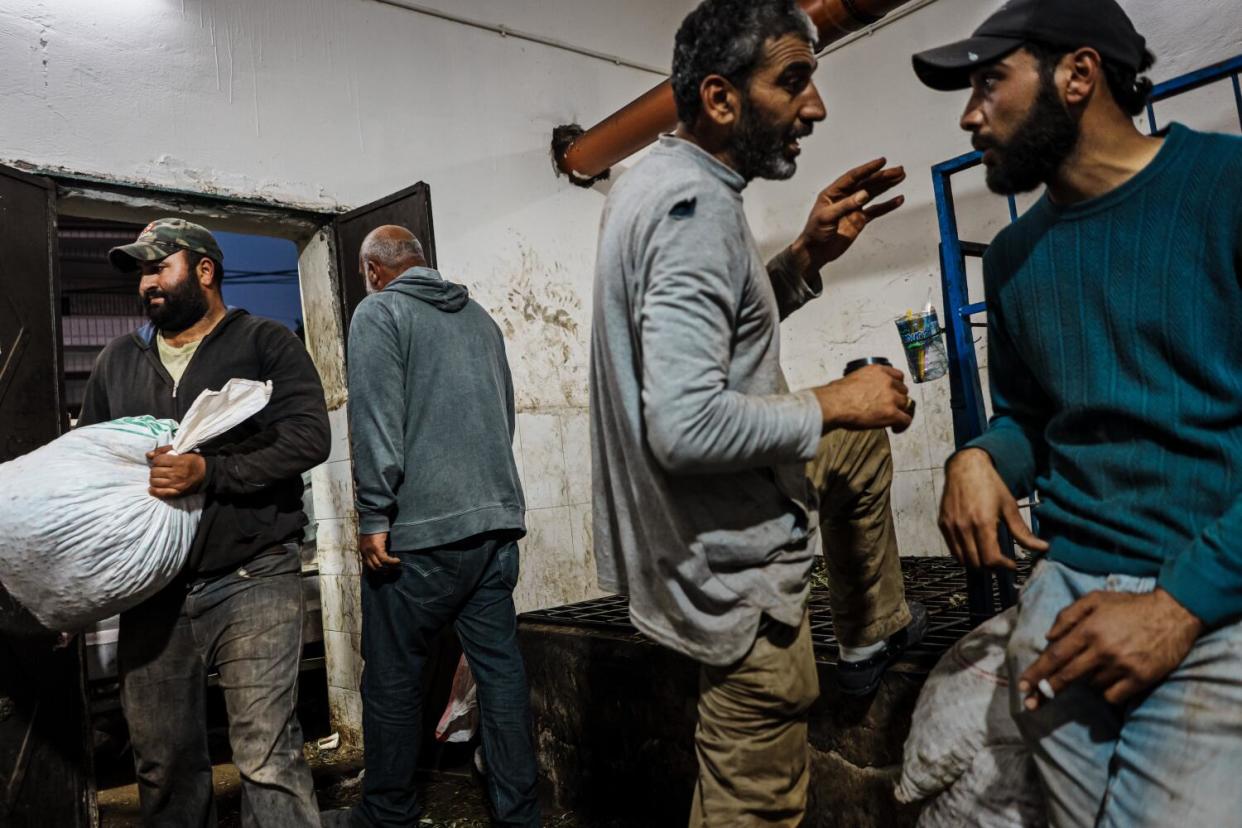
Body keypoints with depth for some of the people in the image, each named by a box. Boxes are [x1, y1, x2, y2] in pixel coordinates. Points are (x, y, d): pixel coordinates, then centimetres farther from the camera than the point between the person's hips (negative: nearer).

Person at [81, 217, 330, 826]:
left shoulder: (266, 343, 2)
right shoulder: (117, 362, 18)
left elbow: (308, 437, -10)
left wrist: (209, 472, -19)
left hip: (251, 579, -5)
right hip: (153, 590, 5)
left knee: (267, 759, -7)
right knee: (162, 763, 14)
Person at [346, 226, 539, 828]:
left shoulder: (378, 312, 0)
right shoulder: (479, 315, 16)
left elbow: (375, 421, -12)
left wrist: (374, 516, -9)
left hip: (421, 529, -6)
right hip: (498, 519, 6)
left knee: (393, 679, 8)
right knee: (501, 667, 9)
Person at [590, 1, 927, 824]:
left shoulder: (665, 182, 6)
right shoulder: (695, 207, -26)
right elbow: (688, 425, -35)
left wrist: (807, 256, 4)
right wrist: (829, 406, -18)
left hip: (712, 518, 10)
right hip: (730, 562, -10)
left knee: (859, 440, 30)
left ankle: (876, 630, 43)